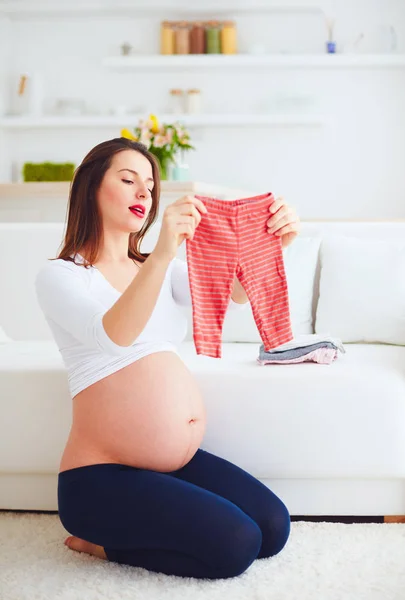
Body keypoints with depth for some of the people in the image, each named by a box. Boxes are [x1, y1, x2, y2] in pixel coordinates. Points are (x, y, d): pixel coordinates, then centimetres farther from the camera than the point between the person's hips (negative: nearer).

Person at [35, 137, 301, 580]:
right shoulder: (59, 276, -4)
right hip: (103, 476, -7)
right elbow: (114, 335, -25)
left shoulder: (158, 268, 15)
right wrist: (164, 252, -39)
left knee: (272, 527, -7)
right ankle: (100, 539, 3)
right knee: (234, 544, -19)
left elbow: (229, 298, -3)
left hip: (182, 460, 7)